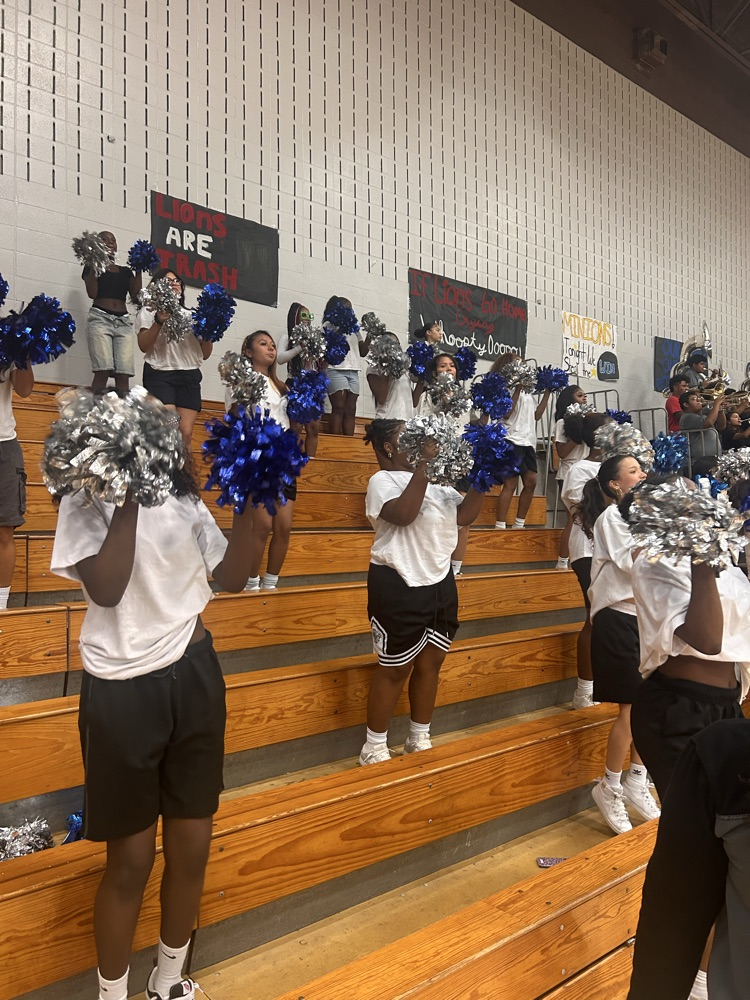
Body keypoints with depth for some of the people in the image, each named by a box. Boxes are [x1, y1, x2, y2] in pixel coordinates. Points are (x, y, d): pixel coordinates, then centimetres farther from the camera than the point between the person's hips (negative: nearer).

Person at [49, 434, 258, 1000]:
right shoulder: (86, 502, -6)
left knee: (192, 849, 15)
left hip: (195, 678, 5)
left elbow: (232, 577, 5)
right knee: (131, 860, 9)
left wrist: (246, 503, -6)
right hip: (124, 692, -4)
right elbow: (106, 588, -20)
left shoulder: (185, 499, 8)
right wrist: (128, 498, -20)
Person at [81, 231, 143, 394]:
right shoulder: (92, 267, 14)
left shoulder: (126, 271, 22)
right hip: (100, 319, -3)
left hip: (123, 322, 3)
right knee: (102, 371, -21)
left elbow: (135, 296, 9)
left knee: (124, 373, -12)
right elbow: (92, 293, -2)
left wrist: (138, 270, 6)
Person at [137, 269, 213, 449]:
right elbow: (144, 346, -1)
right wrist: (159, 321, -13)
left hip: (189, 376, 4)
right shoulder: (149, 311, 13)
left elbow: (205, 354, 18)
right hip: (160, 375, -3)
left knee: (186, 433, -8)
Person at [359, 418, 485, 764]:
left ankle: (419, 740, 31)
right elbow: (403, 514, -30)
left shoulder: (434, 480, 11)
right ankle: (374, 747, 19)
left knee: (430, 662, 15)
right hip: (399, 585, -7)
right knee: (395, 668, 2)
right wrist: (422, 464, -26)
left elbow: (464, 514, 11)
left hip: (439, 582, 8)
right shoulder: (383, 480, -11)